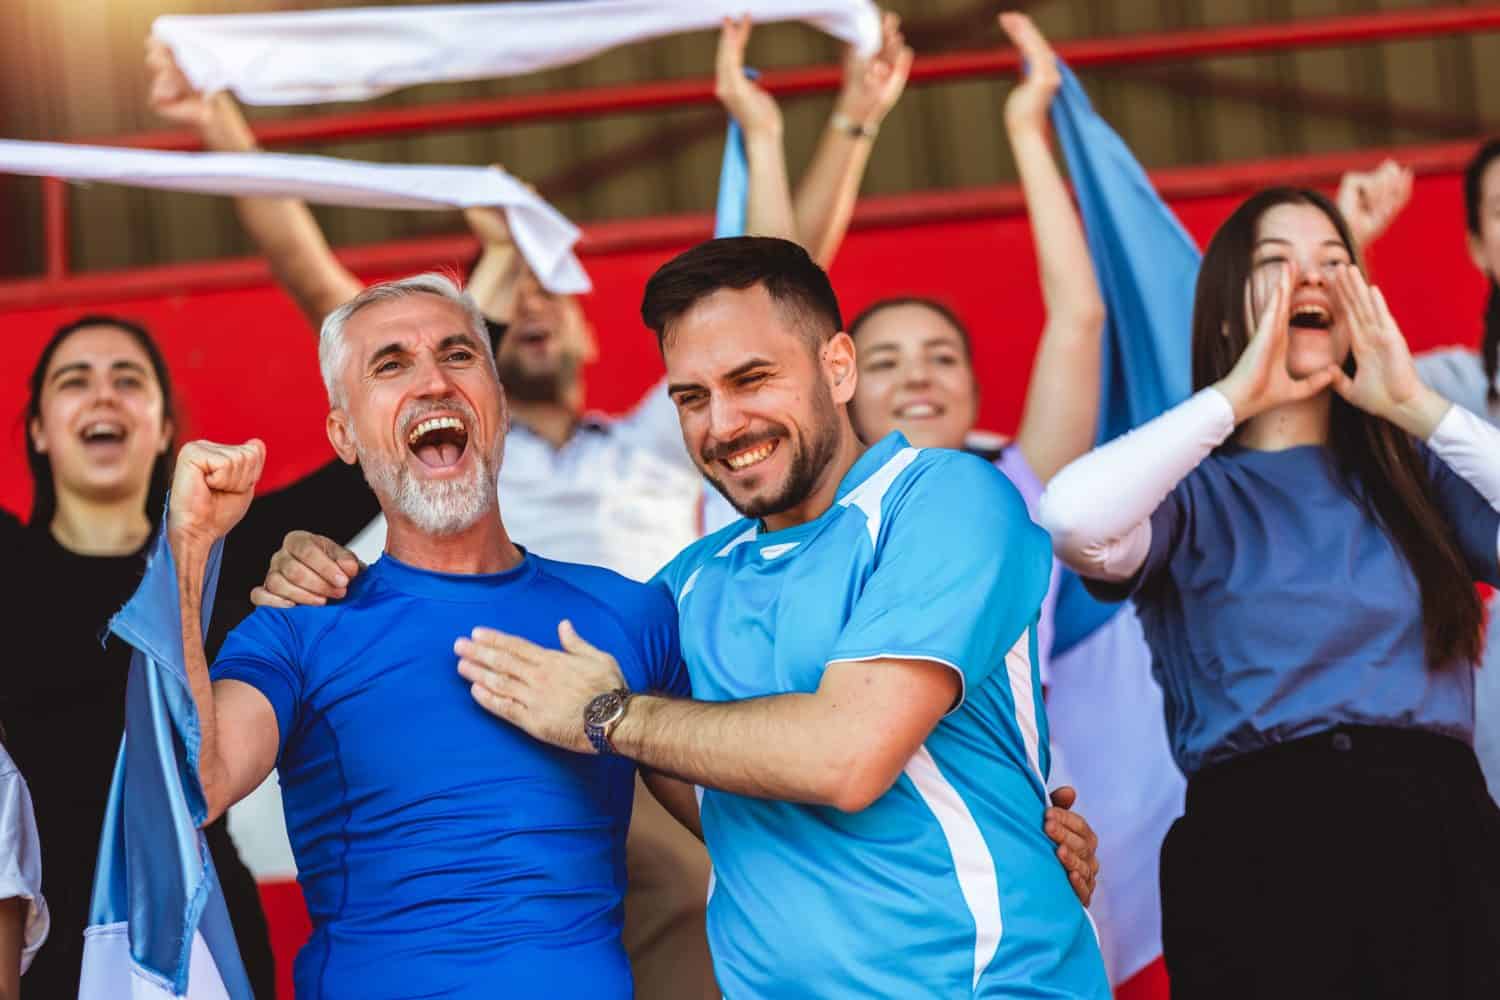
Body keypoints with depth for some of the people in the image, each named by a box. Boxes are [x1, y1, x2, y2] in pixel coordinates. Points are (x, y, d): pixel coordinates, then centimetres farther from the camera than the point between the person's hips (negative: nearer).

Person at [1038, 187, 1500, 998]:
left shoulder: (1415, 476, 14)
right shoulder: (1192, 492, 5)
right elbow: (1074, 520, -17)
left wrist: (1417, 407, 0)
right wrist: (1232, 396, -7)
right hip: (1259, 853, -2)